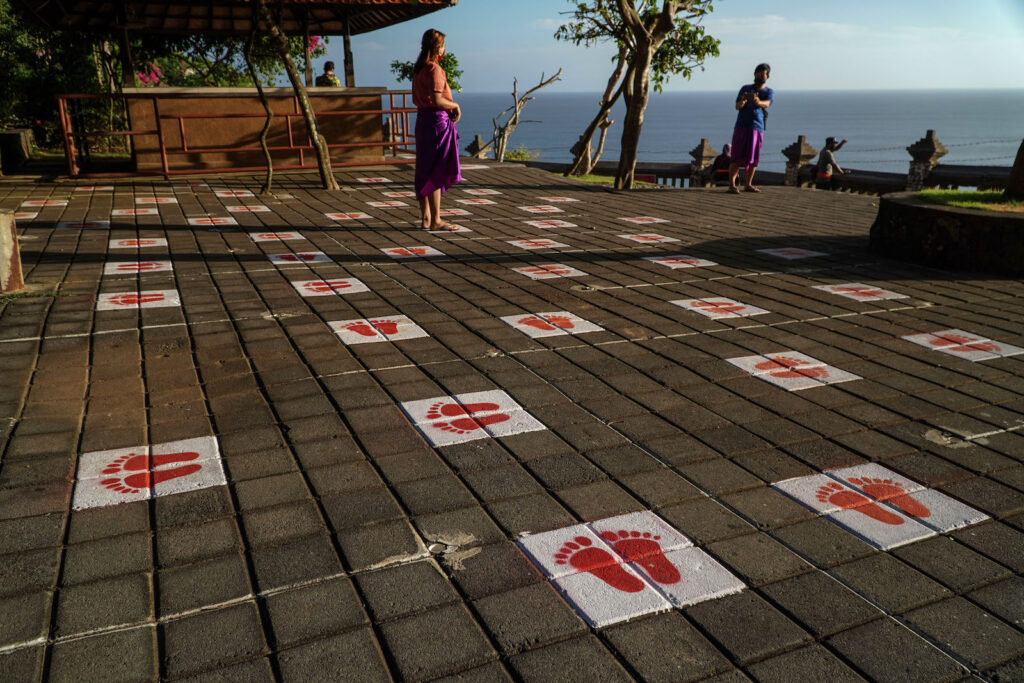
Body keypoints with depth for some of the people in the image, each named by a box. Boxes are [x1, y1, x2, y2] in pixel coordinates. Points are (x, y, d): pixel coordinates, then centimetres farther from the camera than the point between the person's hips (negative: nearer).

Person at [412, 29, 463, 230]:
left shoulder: (418, 69, 13)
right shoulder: (434, 69, -14)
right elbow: (437, 100, -22)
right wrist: (455, 105, -4)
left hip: (422, 119, 9)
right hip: (438, 120, -9)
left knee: (424, 171, 11)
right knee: (436, 172, -5)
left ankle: (425, 218, 17)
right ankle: (435, 221, -1)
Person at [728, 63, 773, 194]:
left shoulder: (769, 92, 10)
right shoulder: (745, 88, 11)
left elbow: (766, 104, -13)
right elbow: (737, 106, -1)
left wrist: (757, 101, -37)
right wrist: (742, 101, -26)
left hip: (757, 128, 1)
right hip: (742, 126, -1)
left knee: (753, 158, 1)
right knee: (737, 157, -9)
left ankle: (748, 185, 8)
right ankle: (732, 184, -13)